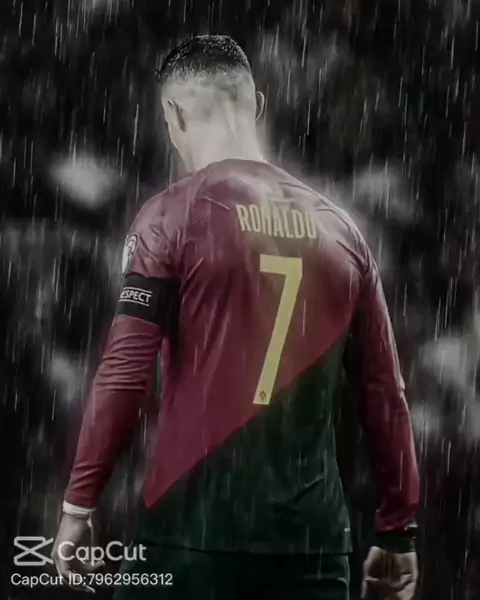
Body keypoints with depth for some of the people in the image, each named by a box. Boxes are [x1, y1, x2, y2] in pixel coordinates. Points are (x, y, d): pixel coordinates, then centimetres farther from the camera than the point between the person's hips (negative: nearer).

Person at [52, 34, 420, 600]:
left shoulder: (172, 217, -5)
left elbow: (124, 373, -10)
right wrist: (398, 531, 14)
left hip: (193, 529, -3)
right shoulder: (339, 229, 7)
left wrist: (78, 502, 0)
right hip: (312, 537, 4)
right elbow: (383, 391, 7)